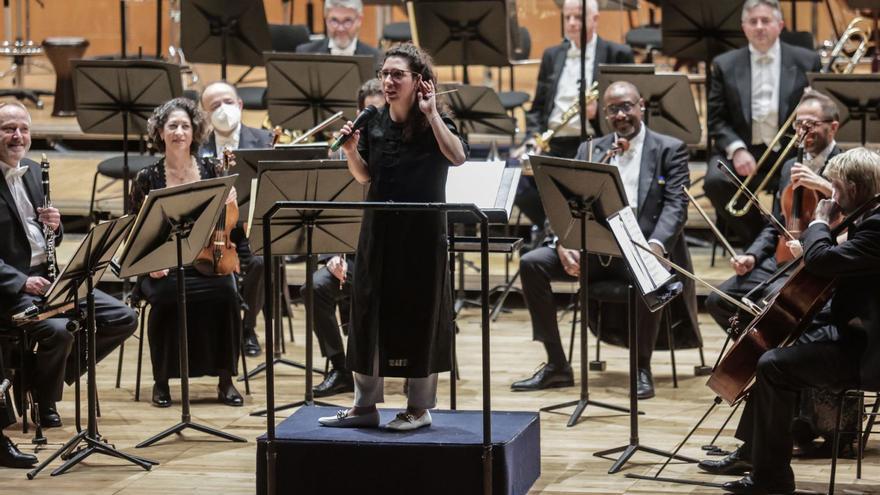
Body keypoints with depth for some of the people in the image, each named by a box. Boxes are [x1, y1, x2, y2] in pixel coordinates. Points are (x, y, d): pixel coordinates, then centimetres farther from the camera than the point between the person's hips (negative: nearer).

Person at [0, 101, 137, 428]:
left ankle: (56, 373, 13)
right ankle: (43, 400, -4)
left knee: (124, 319, -1)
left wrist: (54, 226, -5)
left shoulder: (33, 171, 14)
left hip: (48, 278, 8)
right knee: (59, 330, -33)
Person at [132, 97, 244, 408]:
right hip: (163, 268, -1)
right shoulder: (148, 179, 3)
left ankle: (225, 380, -16)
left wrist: (229, 205, -12)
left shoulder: (210, 175, 8)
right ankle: (161, 381, -15)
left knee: (225, 292, -30)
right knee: (167, 296, -34)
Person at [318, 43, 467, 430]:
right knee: (368, 311, 7)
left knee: (418, 314, 1)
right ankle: (365, 405, 16)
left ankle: (420, 408, 12)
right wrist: (351, 150, -7)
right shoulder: (374, 123, 5)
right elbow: (364, 177, 11)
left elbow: (457, 157, -27)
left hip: (421, 231, -5)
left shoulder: (436, 124, -8)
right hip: (379, 229, 5)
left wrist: (431, 113, -27)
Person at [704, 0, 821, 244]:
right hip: (741, 149, 1)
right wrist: (736, 149, -13)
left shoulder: (807, 61, 7)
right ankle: (757, 239, -8)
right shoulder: (725, 65, 9)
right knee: (715, 180, -29)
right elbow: (716, 120, 6)